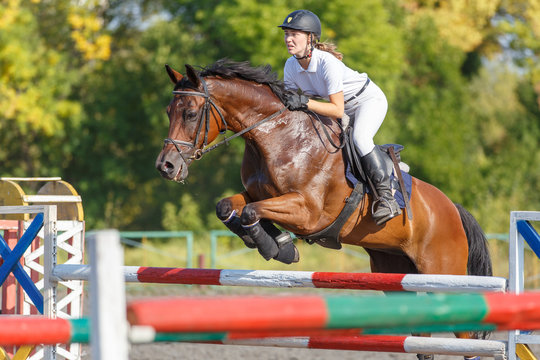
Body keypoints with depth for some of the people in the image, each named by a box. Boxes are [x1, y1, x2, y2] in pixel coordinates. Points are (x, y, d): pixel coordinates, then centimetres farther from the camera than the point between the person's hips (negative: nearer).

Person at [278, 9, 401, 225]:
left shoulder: (328, 63, -33)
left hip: (369, 100, -9)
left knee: (359, 137, -34)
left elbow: (337, 110, -34)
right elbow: (289, 102, 0)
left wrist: (305, 102, -43)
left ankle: (387, 198, -34)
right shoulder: (291, 66, -11)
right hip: (346, 109, 9)